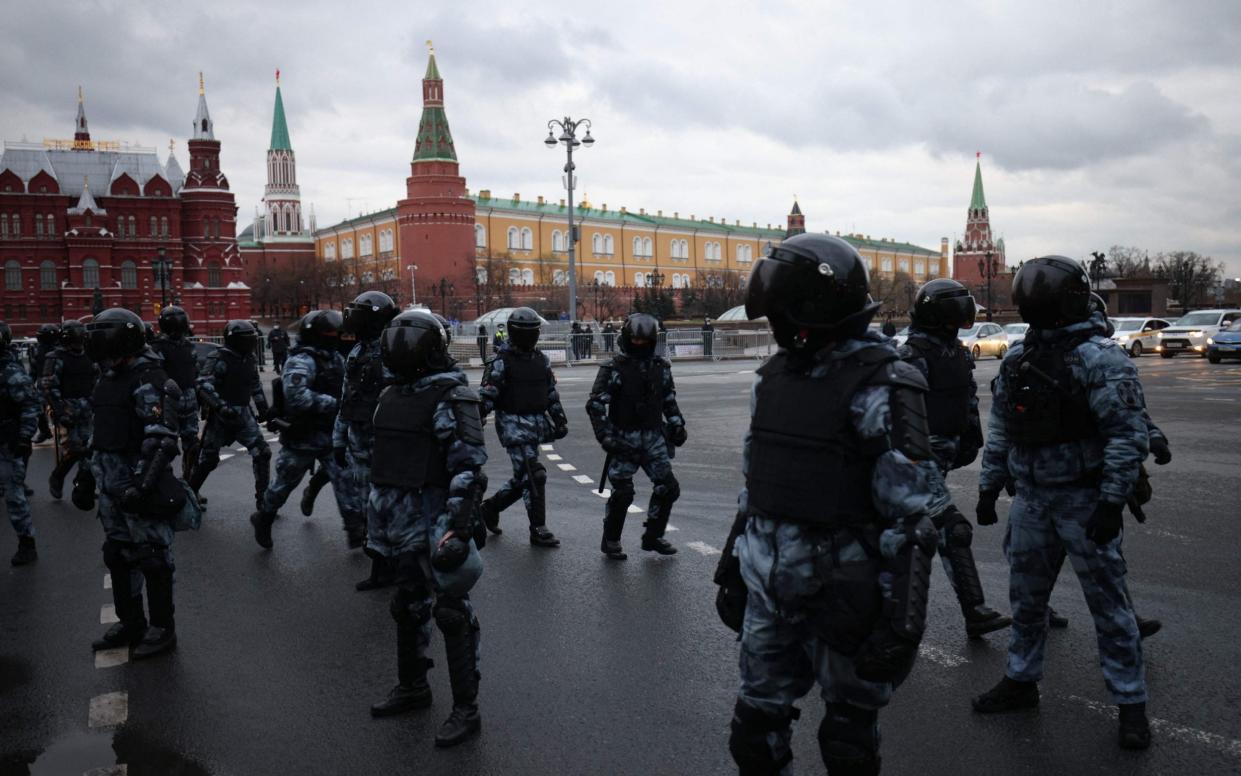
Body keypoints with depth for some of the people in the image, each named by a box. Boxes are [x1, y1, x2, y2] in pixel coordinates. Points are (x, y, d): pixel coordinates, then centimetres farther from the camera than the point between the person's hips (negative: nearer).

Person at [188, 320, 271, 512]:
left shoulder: (249, 359, 7)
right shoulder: (218, 358, -13)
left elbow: (256, 385, 21)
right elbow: (203, 385, -21)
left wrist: (263, 408, 17)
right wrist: (221, 406, -31)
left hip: (243, 414, 5)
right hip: (220, 416, -5)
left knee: (262, 453, -5)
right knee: (208, 459, 4)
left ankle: (263, 498, 4)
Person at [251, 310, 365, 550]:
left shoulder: (335, 358, 6)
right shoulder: (301, 361, -19)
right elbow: (297, 397, -34)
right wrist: (334, 403, -31)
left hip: (331, 434, 6)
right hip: (302, 437, -6)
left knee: (345, 478, -4)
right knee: (285, 481, 13)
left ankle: (356, 529, 0)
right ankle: (263, 519, 37)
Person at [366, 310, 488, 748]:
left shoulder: (452, 397, -14)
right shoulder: (393, 396, 11)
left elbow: (469, 469, -19)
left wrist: (458, 527, -26)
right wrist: (376, 517, 20)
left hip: (434, 523, -8)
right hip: (400, 526, 8)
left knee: (451, 613, -1)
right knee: (408, 608, 20)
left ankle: (466, 710, 10)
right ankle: (412, 687, 38)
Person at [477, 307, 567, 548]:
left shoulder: (541, 360, 12)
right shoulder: (502, 361, -7)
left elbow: (551, 393, 18)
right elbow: (487, 395, -10)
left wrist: (559, 420, 12)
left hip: (536, 425, 7)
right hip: (513, 426, -7)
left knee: (524, 477, 12)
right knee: (534, 476, -10)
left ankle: (491, 506, 32)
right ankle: (538, 530, 0)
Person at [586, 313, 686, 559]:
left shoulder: (661, 367, 8)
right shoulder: (613, 369, -7)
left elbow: (669, 401, 19)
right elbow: (595, 404, -8)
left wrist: (677, 425, 9)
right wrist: (605, 436, -15)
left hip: (653, 436, 5)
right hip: (624, 438, -5)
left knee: (668, 486, 0)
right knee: (623, 492, -7)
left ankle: (653, 536, 17)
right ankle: (610, 542, 12)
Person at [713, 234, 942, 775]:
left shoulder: (879, 387, -15)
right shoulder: (775, 375, 6)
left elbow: (911, 515, -16)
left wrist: (902, 619, -18)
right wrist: (731, 568, 16)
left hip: (840, 584, -6)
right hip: (768, 583, 6)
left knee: (849, 725, 13)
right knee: (758, 717, 17)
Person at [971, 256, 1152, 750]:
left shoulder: (1098, 358, -13)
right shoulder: (1017, 359, 8)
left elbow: (1129, 434, -17)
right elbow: (1000, 430, 14)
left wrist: (1112, 502, -21)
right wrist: (989, 487, 12)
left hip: (1083, 501, -6)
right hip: (1031, 500, 6)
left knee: (1108, 603, 4)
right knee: (1025, 598, 16)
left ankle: (1131, 704, 19)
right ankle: (1021, 681, 33)